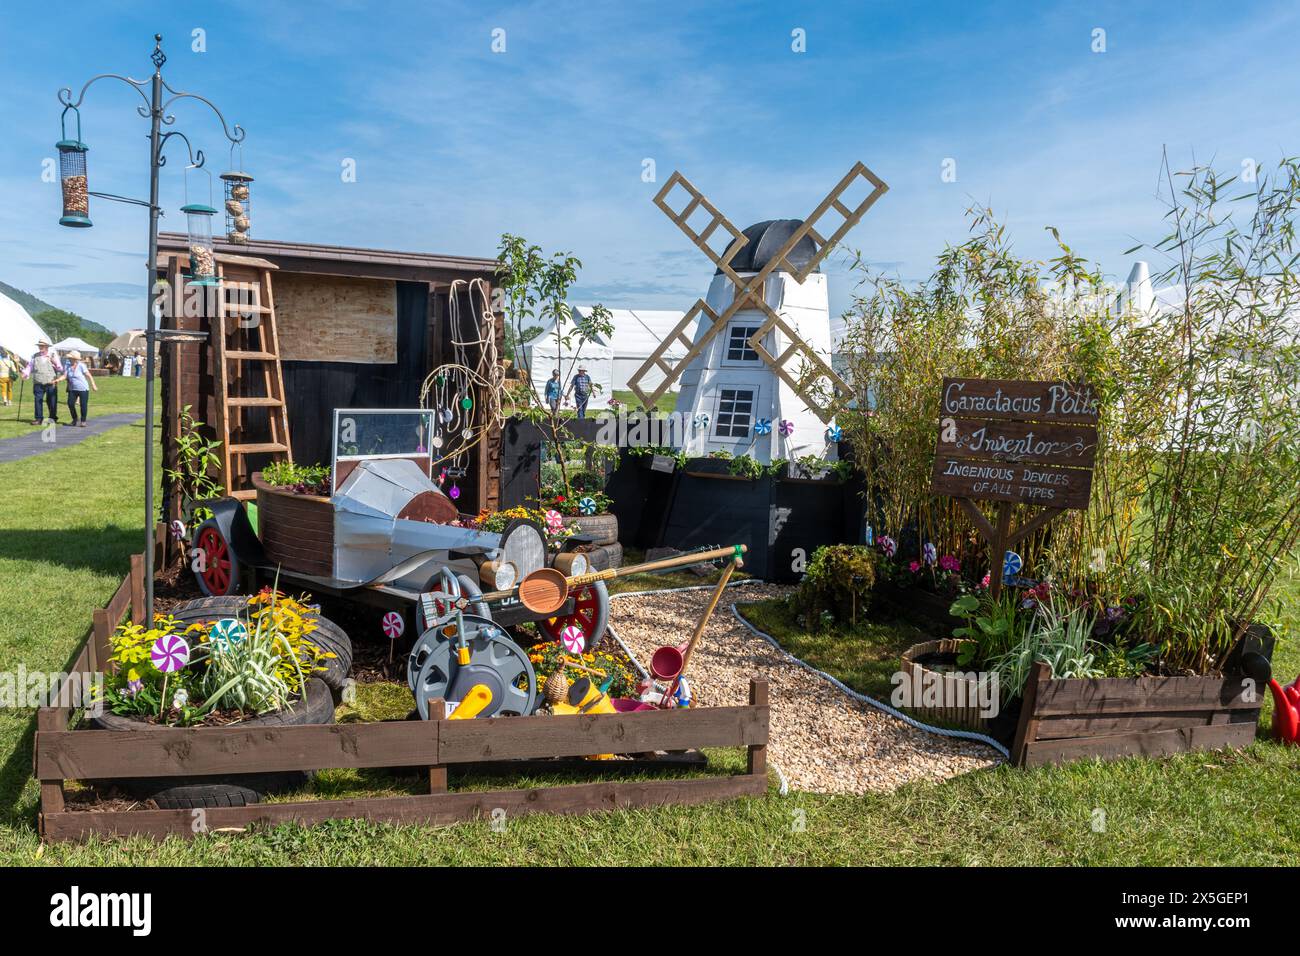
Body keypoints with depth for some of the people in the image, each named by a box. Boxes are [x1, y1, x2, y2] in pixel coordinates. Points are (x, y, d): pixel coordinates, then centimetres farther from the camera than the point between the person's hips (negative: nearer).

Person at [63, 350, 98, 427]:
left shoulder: (81, 366, -10)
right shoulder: (67, 366, 2)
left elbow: (89, 376, -6)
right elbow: (64, 376, -1)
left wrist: (93, 385, -8)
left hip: (83, 389, -4)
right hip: (72, 389, 4)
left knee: (83, 405, -4)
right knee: (70, 403, -8)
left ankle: (83, 421, 10)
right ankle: (74, 419, 11)